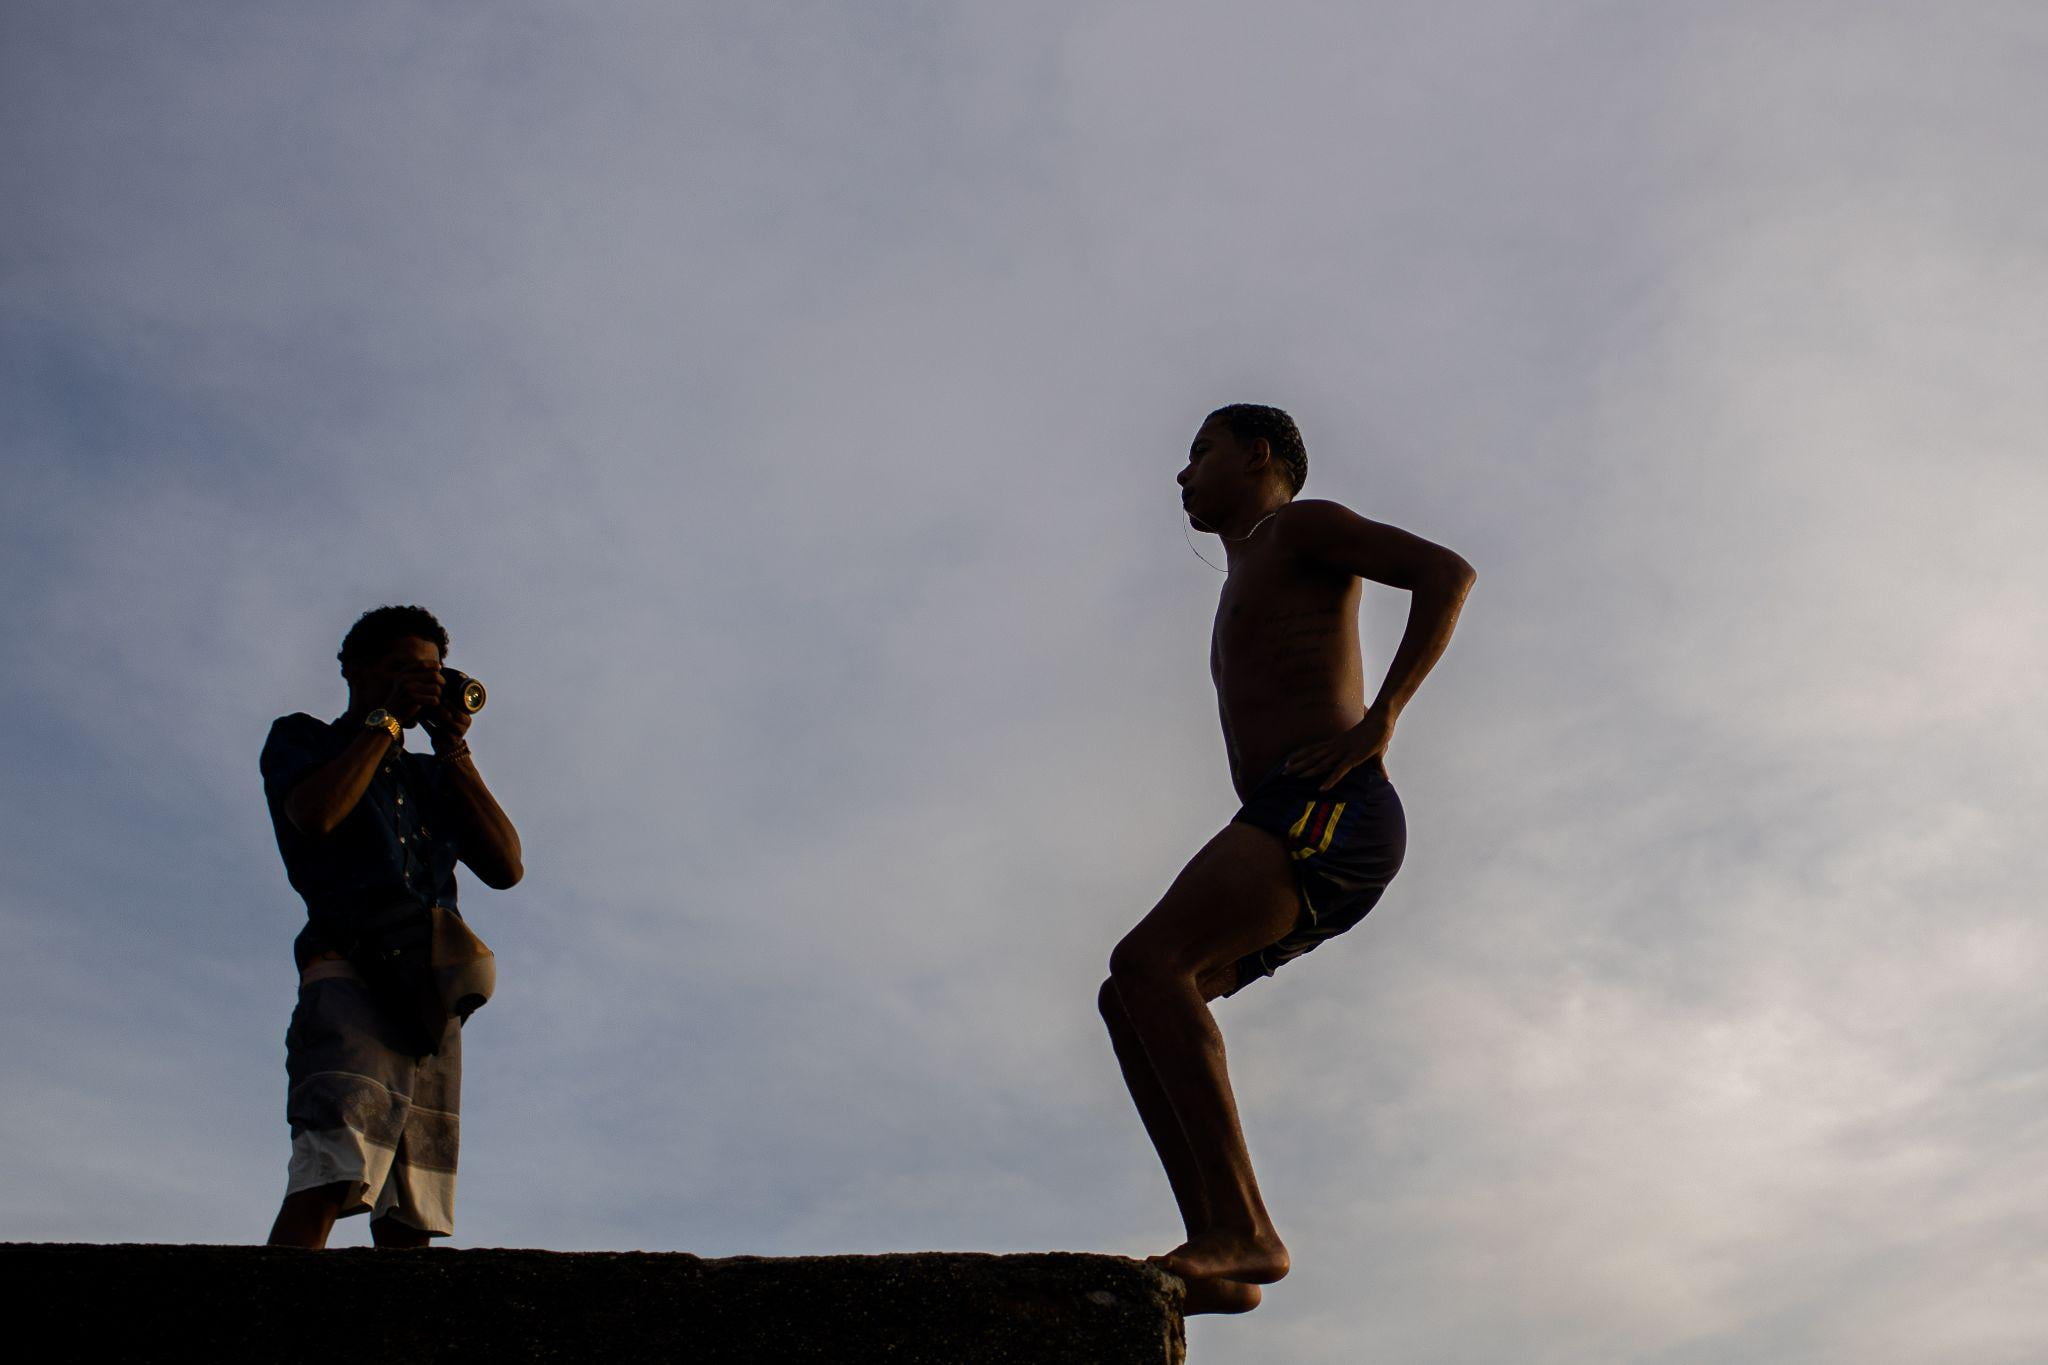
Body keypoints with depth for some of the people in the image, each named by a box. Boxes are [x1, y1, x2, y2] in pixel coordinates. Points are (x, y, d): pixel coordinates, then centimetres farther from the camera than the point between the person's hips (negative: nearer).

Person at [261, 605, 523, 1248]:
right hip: (352, 968, -5)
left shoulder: (430, 776, 31)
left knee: (409, 1217, -4)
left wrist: (454, 751, 14)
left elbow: (506, 868, 16)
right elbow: (315, 815, -6)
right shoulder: (300, 738, 19)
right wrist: (387, 717, 5)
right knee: (329, 1181, -25)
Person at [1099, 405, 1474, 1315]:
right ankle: (1217, 1256, -11)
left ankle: (1244, 1229, -29)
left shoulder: (1301, 526, 9)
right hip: (1309, 851, 9)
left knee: (1147, 961, -24)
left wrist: (1378, 719, -15)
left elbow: (1448, 573, -6)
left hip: (1331, 812, -9)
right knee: (1130, 1002, -1)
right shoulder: (1245, 601, 35)